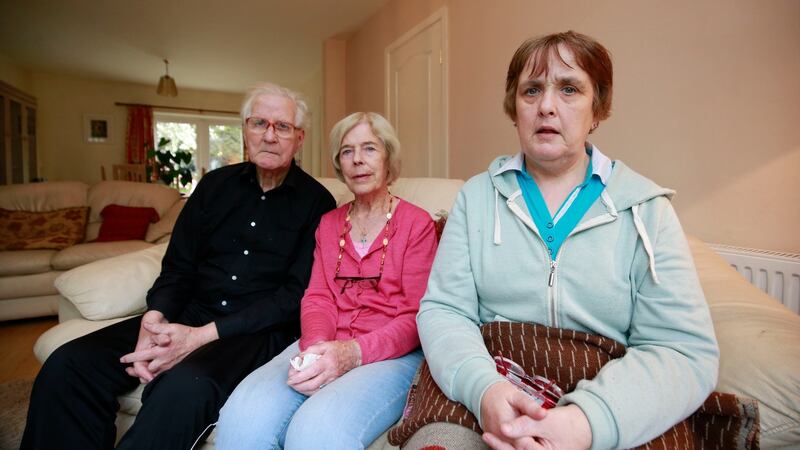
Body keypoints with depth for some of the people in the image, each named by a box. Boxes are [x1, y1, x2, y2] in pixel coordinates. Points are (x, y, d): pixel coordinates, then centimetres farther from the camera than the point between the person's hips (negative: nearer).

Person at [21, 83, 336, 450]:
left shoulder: (315, 201, -4)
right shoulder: (215, 185, 11)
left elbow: (296, 295, -11)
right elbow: (178, 267, 10)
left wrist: (202, 336, -18)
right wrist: (154, 320, -12)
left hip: (260, 330, -4)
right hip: (191, 314, 5)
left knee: (183, 386, -33)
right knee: (67, 364, -13)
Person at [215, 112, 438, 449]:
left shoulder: (417, 223, 2)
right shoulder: (329, 223, 17)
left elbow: (416, 317, -4)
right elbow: (317, 297, 8)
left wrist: (354, 352, -20)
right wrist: (317, 346, -14)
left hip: (392, 353, -3)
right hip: (326, 347, 4)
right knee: (243, 417, -24)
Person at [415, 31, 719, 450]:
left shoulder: (645, 208, 1)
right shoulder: (477, 195, 3)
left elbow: (684, 349, -6)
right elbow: (443, 309, -3)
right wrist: (483, 386, -21)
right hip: (485, 397, 0)